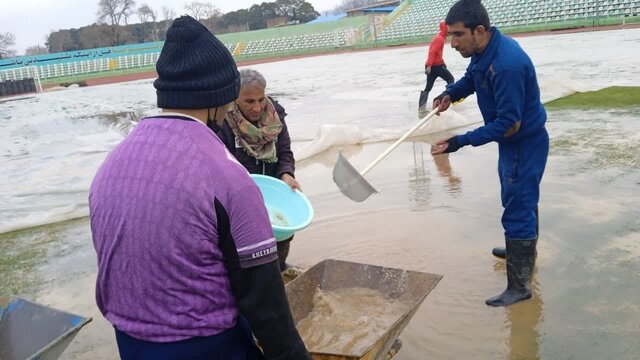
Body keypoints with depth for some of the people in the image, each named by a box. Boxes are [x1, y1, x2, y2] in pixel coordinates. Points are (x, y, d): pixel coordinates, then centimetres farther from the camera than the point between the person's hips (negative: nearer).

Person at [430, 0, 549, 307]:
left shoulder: (507, 65, -33)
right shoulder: (484, 51, -4)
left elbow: (509, 125, -30)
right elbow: (471, 78, 18)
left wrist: (461, 142, -31)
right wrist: (451, 93, -4)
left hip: (525, 144, -10)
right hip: (513, 141, 10)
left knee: (517, 210, -4)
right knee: (521, 201, 26)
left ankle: (519, 286, 7)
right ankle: (522, 250, 48)